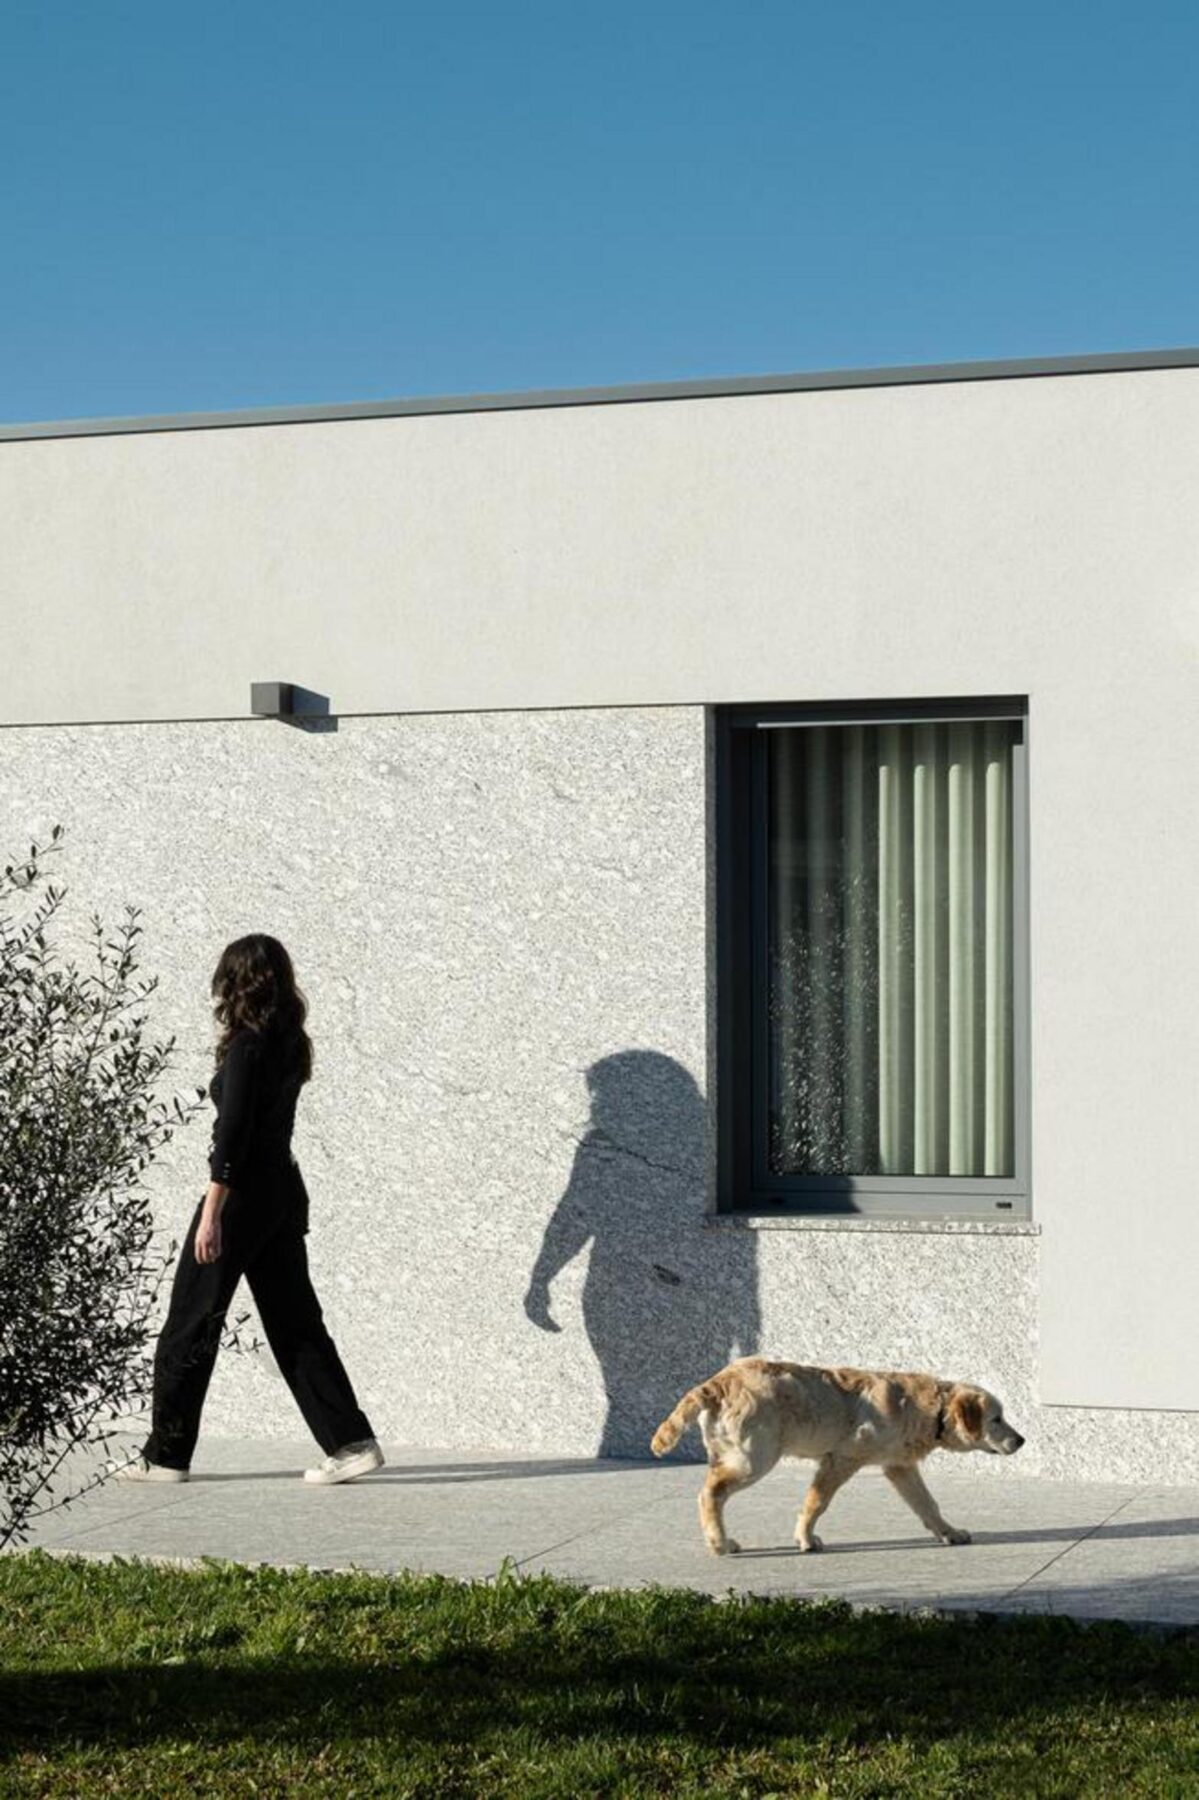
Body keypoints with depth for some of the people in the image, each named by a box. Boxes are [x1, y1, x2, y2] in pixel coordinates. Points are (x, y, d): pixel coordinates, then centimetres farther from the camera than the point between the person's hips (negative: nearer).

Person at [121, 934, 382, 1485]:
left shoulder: (247, 1045, -15)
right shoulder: (290, 1044, 9)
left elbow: (232, 1133, -19)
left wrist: (211, 1213, -19)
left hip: (243, 1193, -8)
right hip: (285, 1191, 8)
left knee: (191, 1322, 3)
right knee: (294, 1320, 10)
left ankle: (165, 1455, 10)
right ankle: (351, 1441, 3)